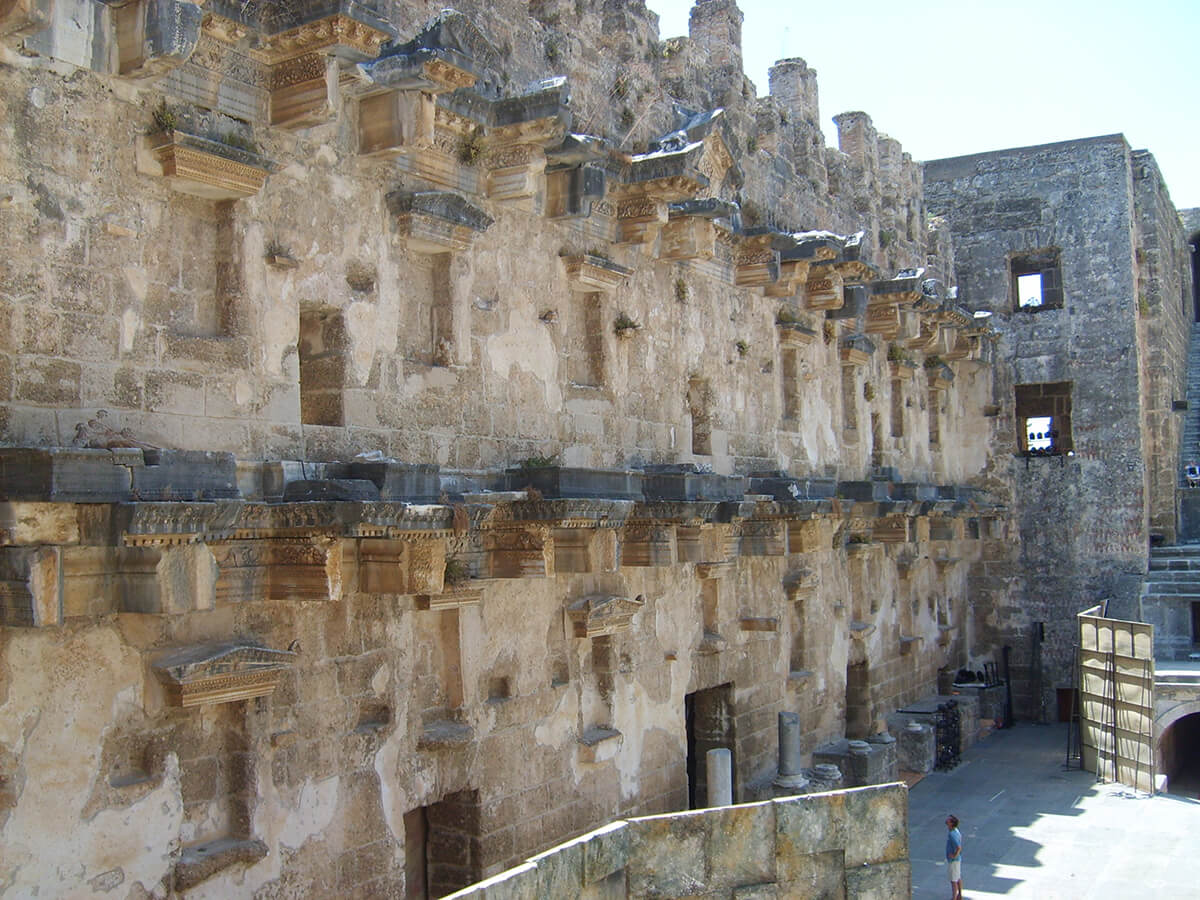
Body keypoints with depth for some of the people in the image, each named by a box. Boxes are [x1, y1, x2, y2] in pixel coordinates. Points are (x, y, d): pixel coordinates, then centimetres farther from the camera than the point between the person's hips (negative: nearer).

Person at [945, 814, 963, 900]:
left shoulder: (952, 835, -29)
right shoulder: (957, 831, 1)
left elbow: (959, 848, -37)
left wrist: (954, 856, -21)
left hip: (953, 860, -9)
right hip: (958, 859, 9)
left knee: (953, 880, 2)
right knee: (958, 877, 20)